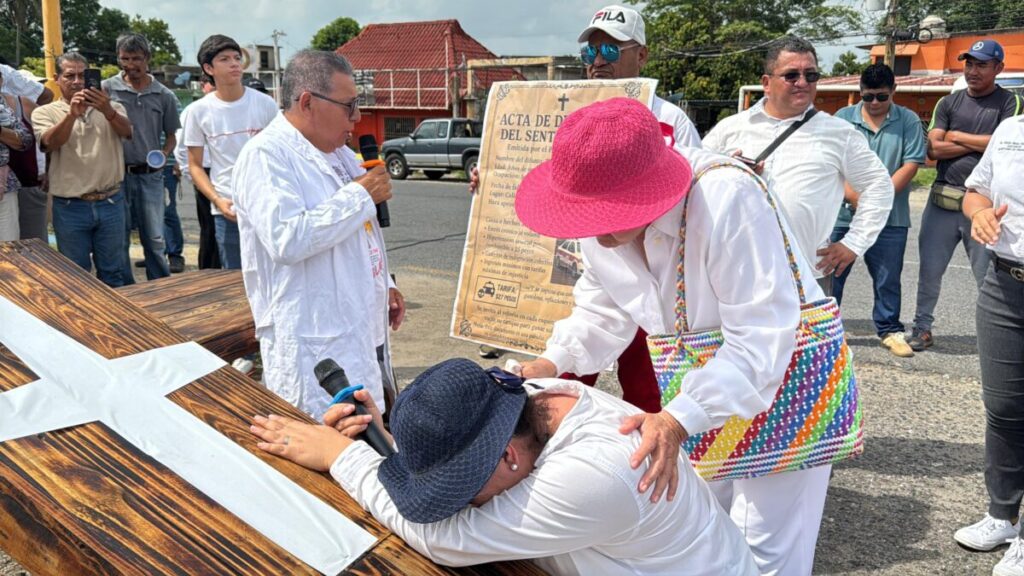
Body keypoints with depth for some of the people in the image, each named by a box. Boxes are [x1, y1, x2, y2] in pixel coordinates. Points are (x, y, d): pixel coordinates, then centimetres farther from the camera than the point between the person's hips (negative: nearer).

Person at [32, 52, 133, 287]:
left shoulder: (110, 107, 7)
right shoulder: (44, 112, 4)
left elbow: (127, 132, -12)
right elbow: (50, 143, -15)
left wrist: (108, 111, -33)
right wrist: (72, 114, -30)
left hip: (110, 203, 1)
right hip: (70, 208, -1)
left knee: (113, 273, 11)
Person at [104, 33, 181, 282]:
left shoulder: (164, 96, 5)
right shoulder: (106, 89, 0)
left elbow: (170, 136, 13)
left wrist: (164, 154, -5)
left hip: (151, 175, 1)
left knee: (155, 240, 7)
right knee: (118, 240, 7)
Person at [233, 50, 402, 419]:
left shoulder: (338, 151, 15)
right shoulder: (267, 154, -14)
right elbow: (287, 239, -28)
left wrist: (385, 285, 19)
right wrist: (360, 195, -19)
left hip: (365, 330, 9)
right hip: (317, 346, -9)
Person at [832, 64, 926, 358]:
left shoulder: (908, 121, 4)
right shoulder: (843, 118, 4)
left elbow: (910, 165, -3)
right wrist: (853, 197, -15)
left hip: (890, 218, 0)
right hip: (843, 214, 0)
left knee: (888, 278, 8)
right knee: (832, 273, 6)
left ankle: (890, 330, 22)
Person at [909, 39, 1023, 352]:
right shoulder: (948, 103, 10)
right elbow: (934, 149, -1)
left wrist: (958, 137, -4)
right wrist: (981, 144, -6)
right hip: (943, 200, 3)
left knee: (989, 275, 3)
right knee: (930, 269, 7)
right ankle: (922, 327, 18)